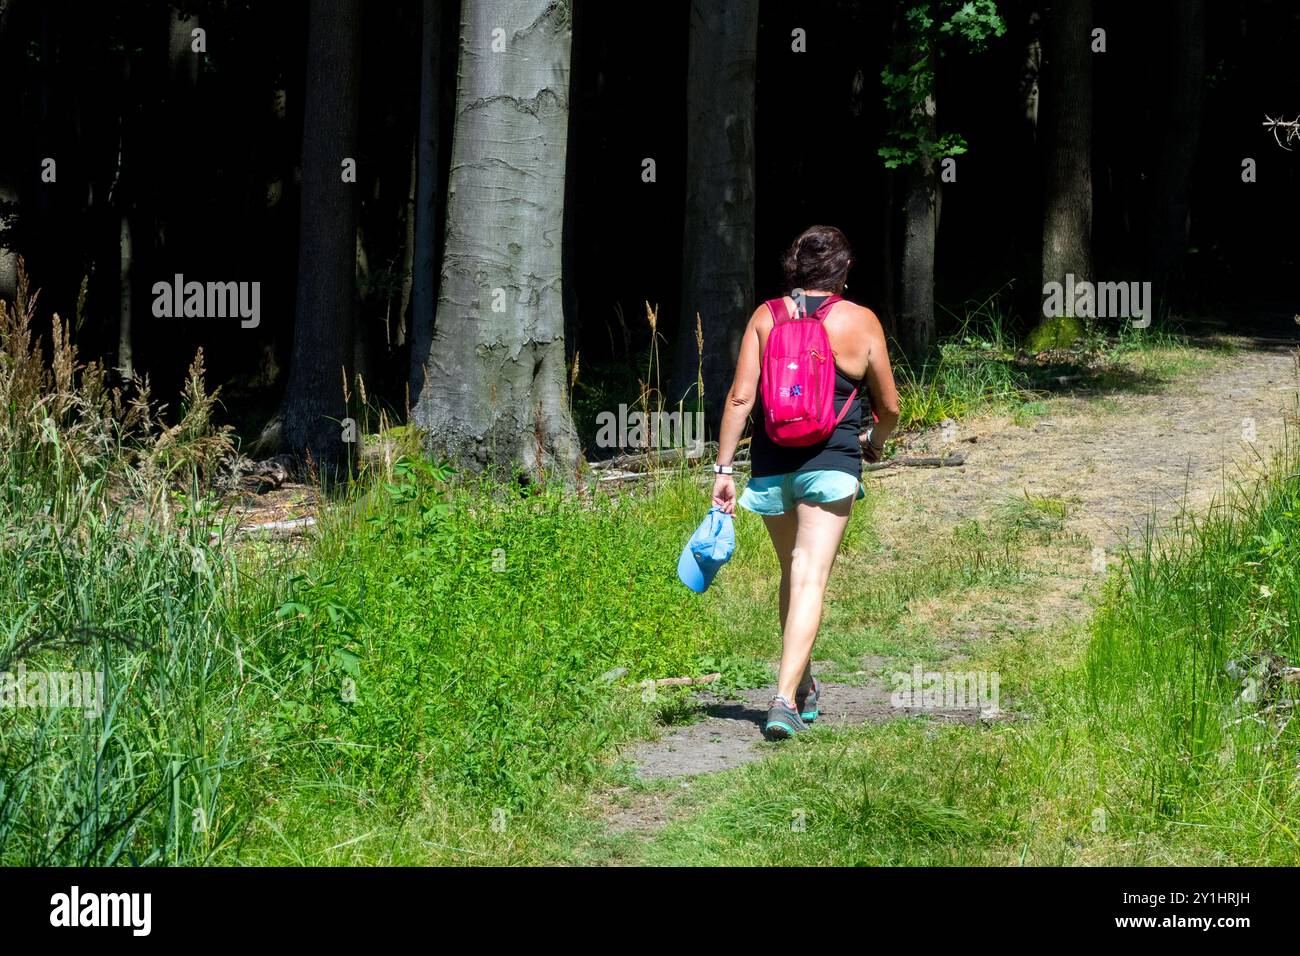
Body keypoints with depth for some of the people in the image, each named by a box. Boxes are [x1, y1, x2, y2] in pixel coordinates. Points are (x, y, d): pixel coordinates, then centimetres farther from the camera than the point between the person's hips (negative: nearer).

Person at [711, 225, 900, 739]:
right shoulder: (860, 321, 0)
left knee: (792, 573, 20)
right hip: (831, 464, -3)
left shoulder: (765, 316, 3)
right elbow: (889, 405, 7)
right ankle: (786, 698, -19)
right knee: (810, 579, -6)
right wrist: (875, 441, 28)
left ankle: (804, 690, 32)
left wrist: (724, 469, -1)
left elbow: (740, 397, -3)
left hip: (771, 464, 3)